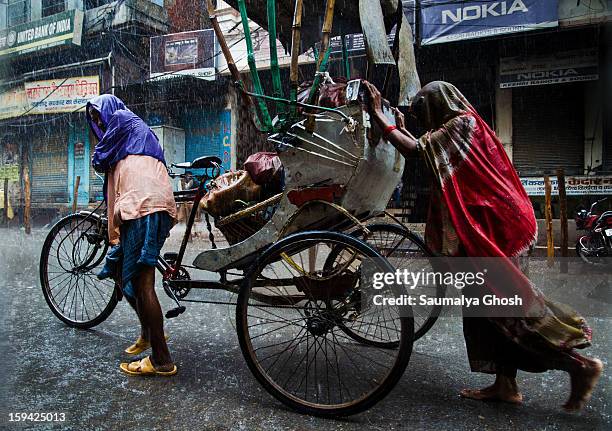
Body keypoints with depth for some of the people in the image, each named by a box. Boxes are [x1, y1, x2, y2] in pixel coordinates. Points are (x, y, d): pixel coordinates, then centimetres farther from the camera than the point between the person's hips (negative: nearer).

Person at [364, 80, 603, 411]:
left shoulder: (460, 124, -10)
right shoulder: (466, 125, 19)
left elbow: (414, 150, -19)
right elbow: (429, 153, 28)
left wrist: (378, 114, -10)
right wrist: (402, 128, 31)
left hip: (491, 224, -10)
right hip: (483, 226, 10)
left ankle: (579, 364, 6)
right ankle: (505, 384, 18)